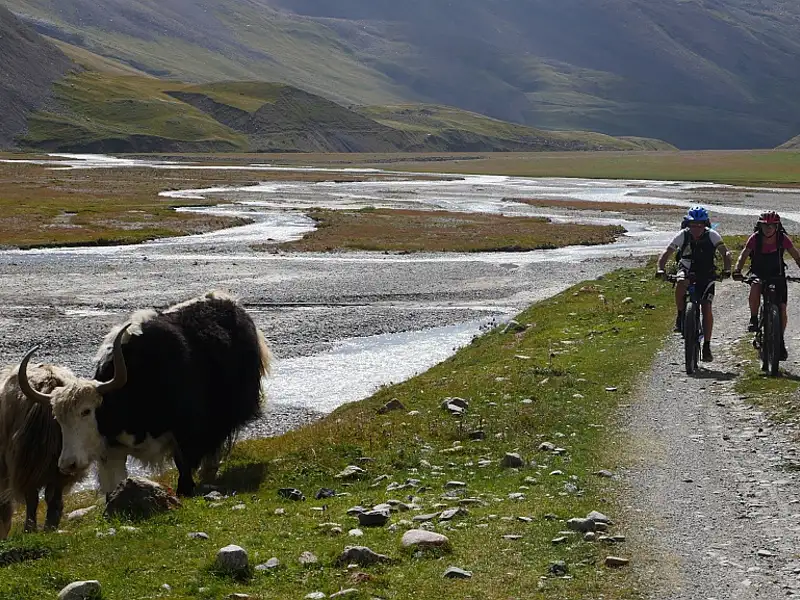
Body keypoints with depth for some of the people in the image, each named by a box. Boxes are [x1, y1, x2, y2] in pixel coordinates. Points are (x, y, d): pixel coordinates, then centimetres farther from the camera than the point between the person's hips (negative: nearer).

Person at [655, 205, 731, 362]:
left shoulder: (712, 236, -16)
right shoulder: (683, 235, -16)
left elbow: (725, 253, -22)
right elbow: (666, 253, -17)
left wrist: (726, 269, -41)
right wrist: (660, 269, -35)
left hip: (706, 274, 0)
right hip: (687, 270, 0)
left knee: (707, 308, -13)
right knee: (681, 283, -36)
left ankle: (707, 346, -3)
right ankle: (680, 317, -16)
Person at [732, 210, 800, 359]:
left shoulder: (783, 238, -15)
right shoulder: (755, 238, -16)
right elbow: (743, 255, -18)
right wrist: (737, 270, -36)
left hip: (777, 275, 1)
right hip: (758, 273, -1)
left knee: (782, 310, -8)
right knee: (755, 287, -36)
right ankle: (753, 319, -18)